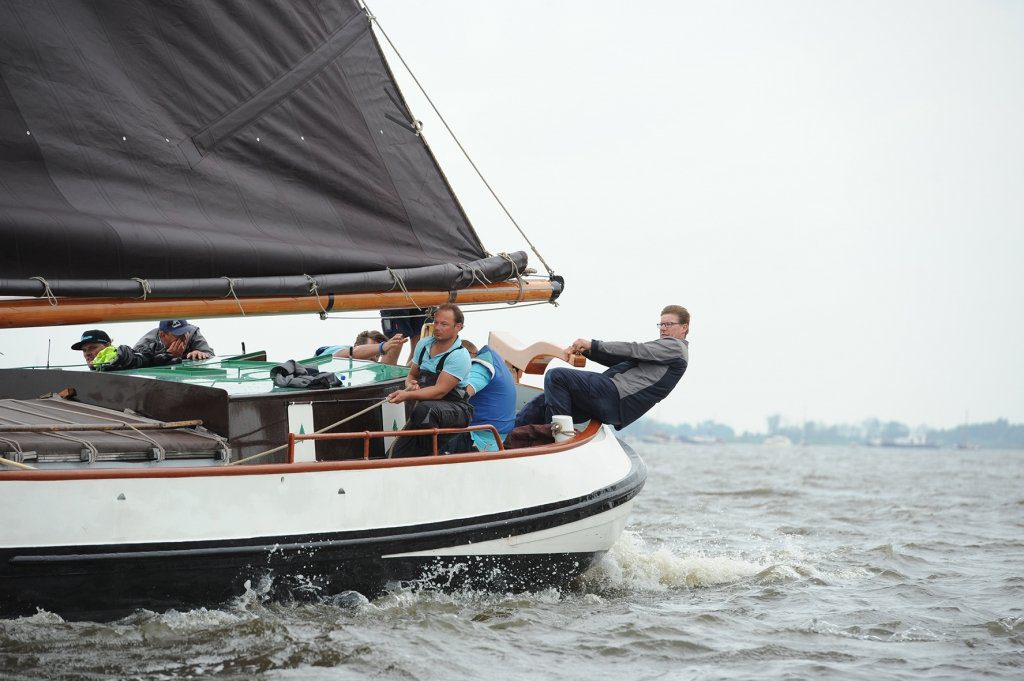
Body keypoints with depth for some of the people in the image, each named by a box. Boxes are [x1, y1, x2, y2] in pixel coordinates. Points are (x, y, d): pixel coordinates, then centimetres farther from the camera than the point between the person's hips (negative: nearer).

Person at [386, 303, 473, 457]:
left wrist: (407, 395, -29)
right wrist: (410, 386, -2)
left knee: (423, 410, -40)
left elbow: (439, 391, -21)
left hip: (456, 409, -6)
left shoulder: (459, 356, -13)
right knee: (399, 455, -19)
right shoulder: (424, 345, 9)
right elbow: (411, 376, 23)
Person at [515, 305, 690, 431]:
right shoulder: (662, 348, 33)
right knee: (543, 402, 1)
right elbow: (620, 359, 25)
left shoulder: (676, 347, 5)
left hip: (615, 397, -9)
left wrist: (593, 345, -8)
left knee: (555, 377, -19)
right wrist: (585, 349, 11)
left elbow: (635, 350, -7)